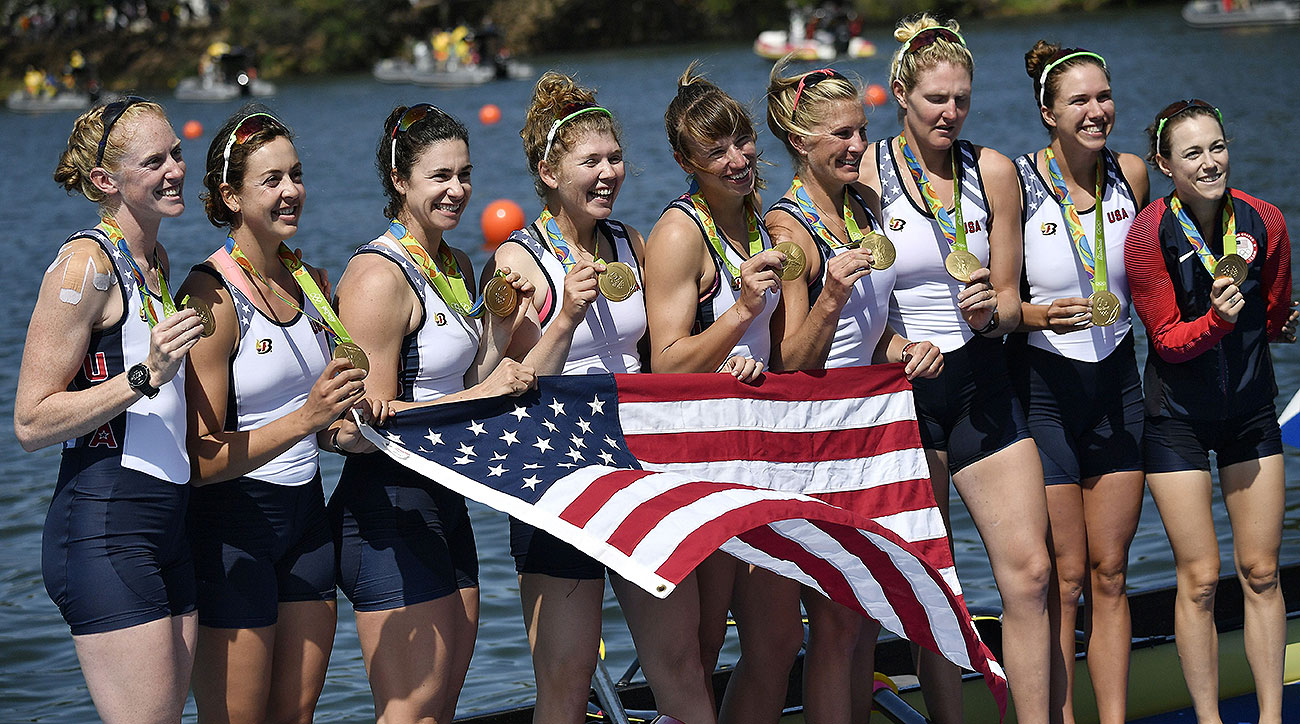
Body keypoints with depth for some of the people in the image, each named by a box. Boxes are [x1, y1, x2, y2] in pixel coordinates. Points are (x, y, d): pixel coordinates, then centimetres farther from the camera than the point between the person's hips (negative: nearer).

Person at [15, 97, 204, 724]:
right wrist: (145, 376, -22)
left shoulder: (156, 261, 16)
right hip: (104, 532, -9)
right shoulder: (85, 265, -11)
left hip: (165, 528, 9)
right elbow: (31, 423, -14)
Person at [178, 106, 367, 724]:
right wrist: (306, 417, -29)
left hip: (305, 509, 7)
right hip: (231, 527, -7)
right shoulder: (213, 296, -16)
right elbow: (204, 459, -20)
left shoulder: (310, 280, 7)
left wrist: (340, 433, 1)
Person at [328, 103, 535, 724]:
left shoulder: (457, 266, 14)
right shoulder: (380, 276, -15)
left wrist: (500, 323, 6)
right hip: (388, 505, -9)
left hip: (444, 503, 9)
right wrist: (484, 393, -18)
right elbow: (370, 420, -19)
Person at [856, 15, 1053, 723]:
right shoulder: (867, 173, -3)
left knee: (1029, 570, -6)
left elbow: (1008, 298, 10)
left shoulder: (992, 172, 5)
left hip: (980, 379, 2)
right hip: (899, 387, -2)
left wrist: (990, 311, -11)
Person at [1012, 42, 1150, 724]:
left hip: (1116, 381, 4)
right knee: (1062, 580, -2)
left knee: (1109, 575, 7)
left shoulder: (1130, 174, 1)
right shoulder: (1016, 183, -12)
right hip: (1044, 385, -4)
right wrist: (1041, 316, -25)